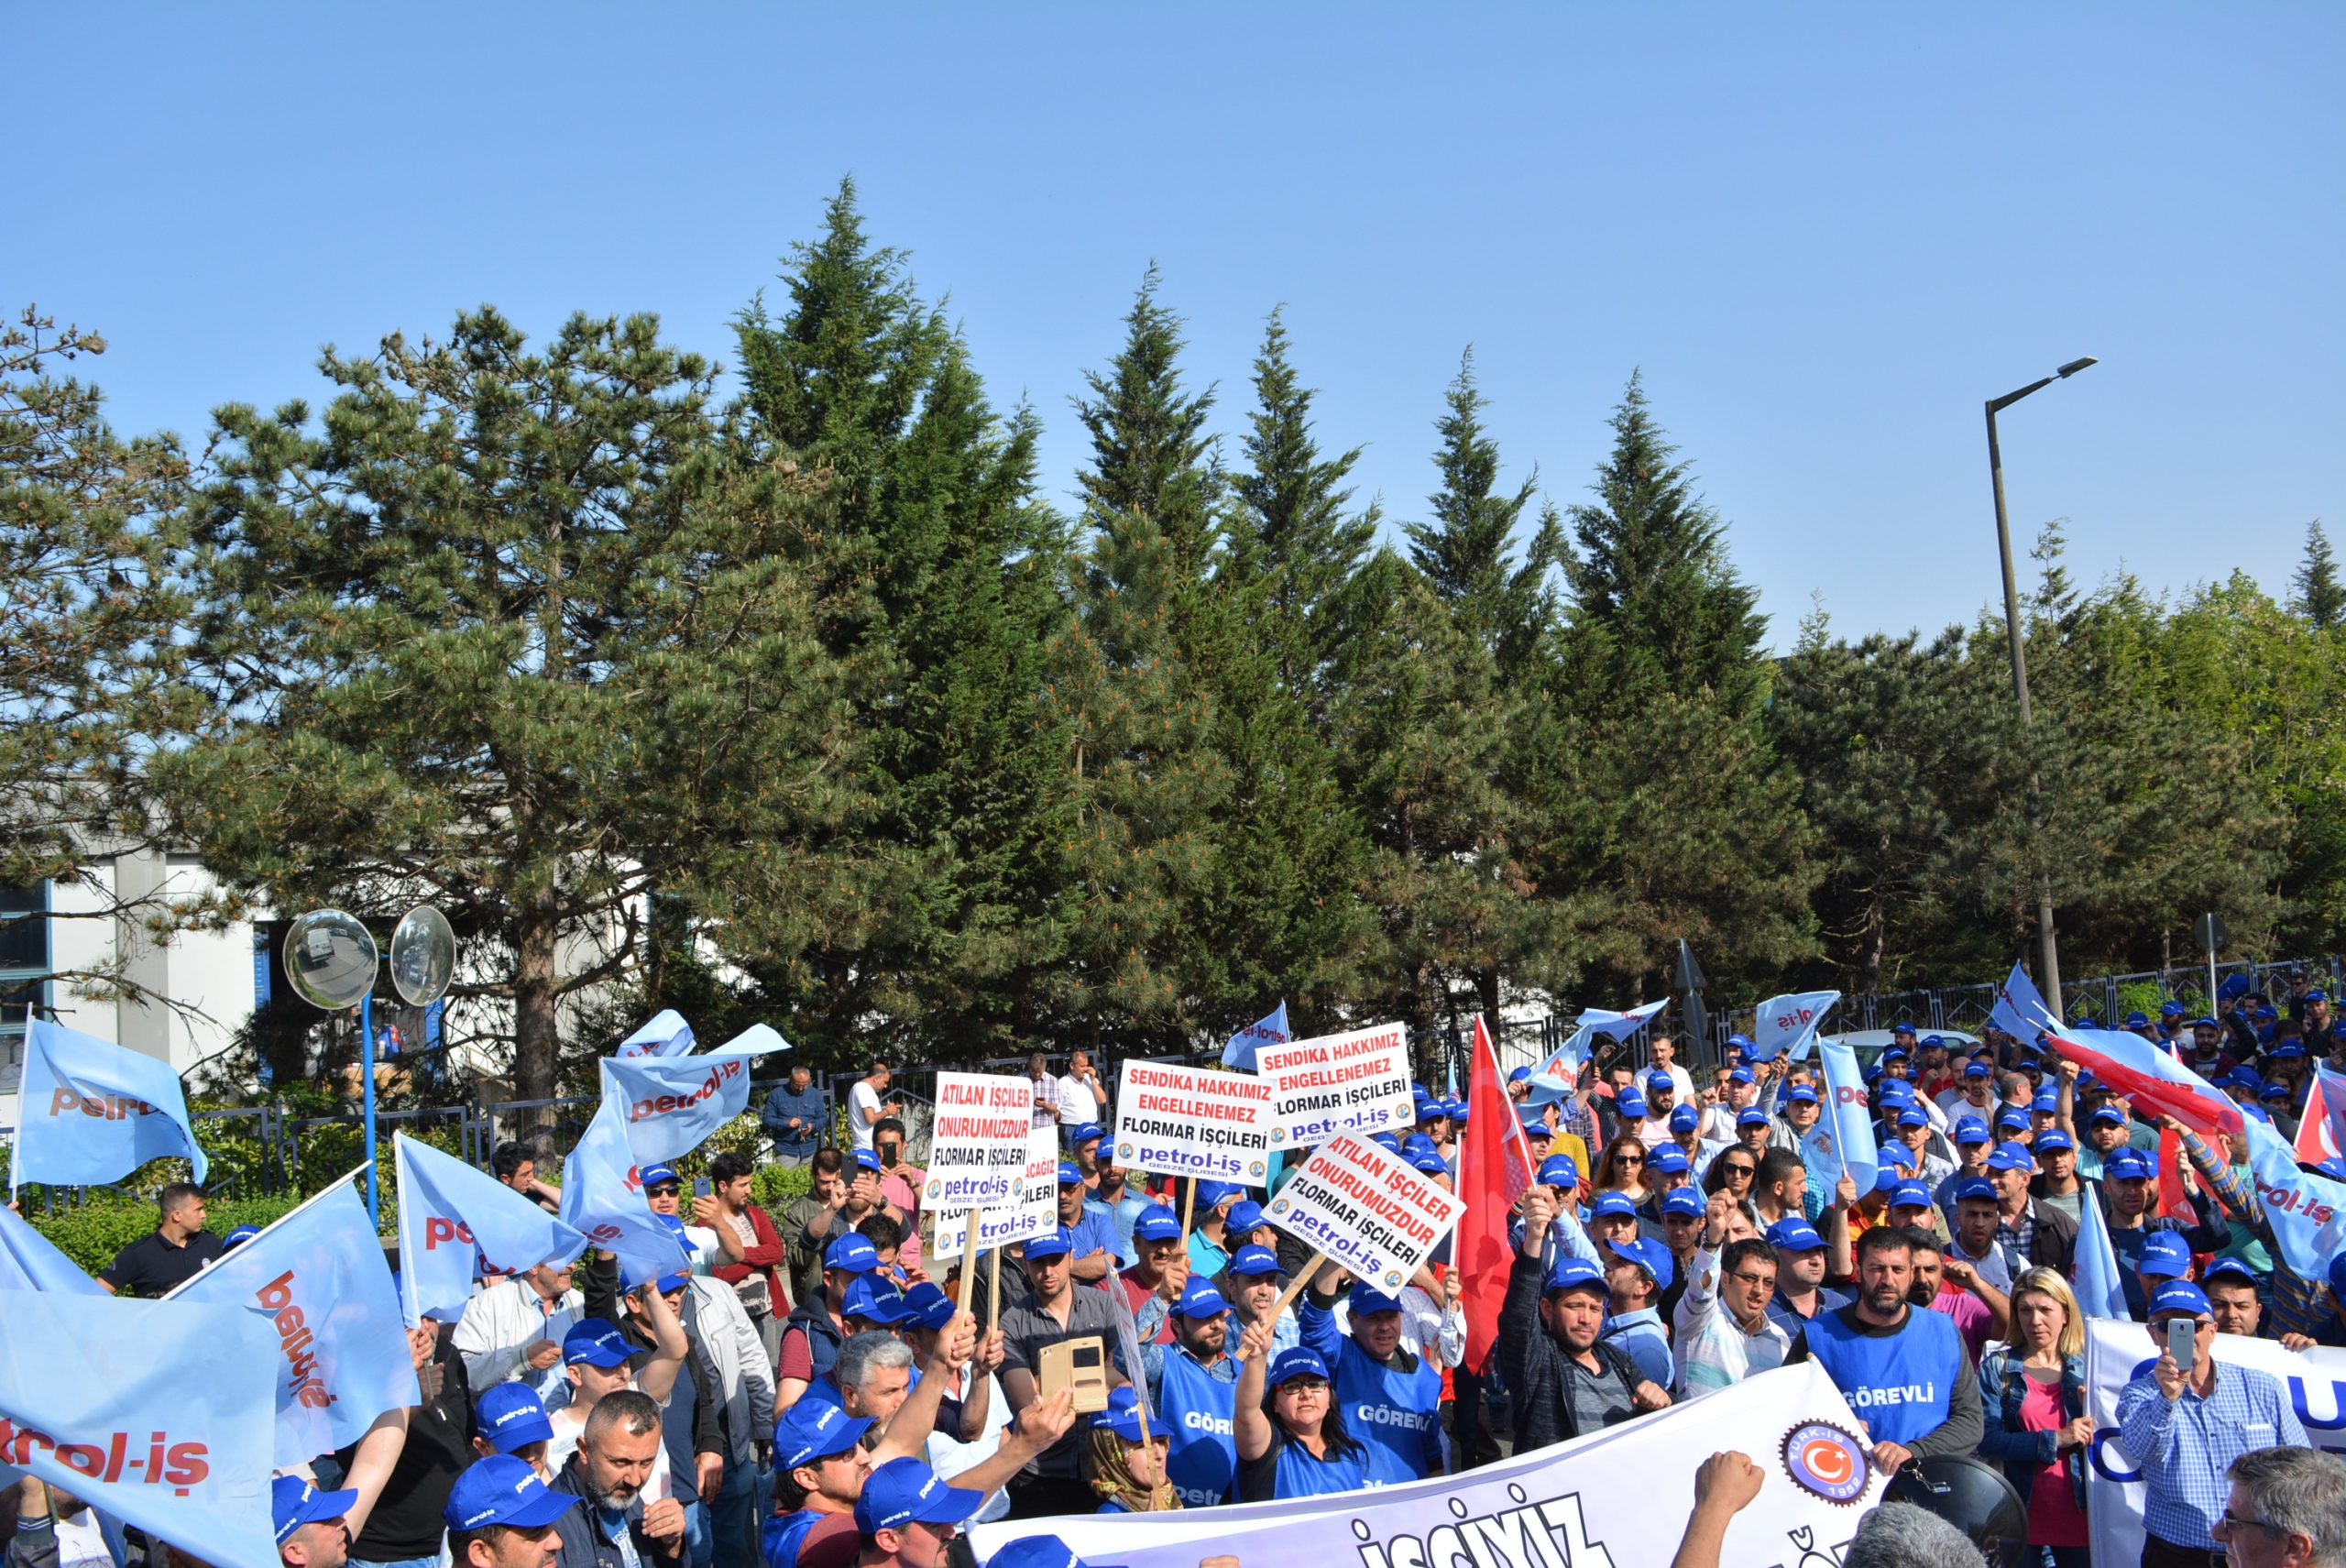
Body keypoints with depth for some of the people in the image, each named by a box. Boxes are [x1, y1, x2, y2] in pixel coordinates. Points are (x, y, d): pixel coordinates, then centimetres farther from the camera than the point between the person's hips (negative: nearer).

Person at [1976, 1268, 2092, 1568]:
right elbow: (1986, 1440, -12)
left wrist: (2094, 1413, -9)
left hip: (2078, 1516, 2)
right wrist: (2054, 1439, -17)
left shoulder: (2083, 1368, 8)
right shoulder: (1997, 1368, 1)